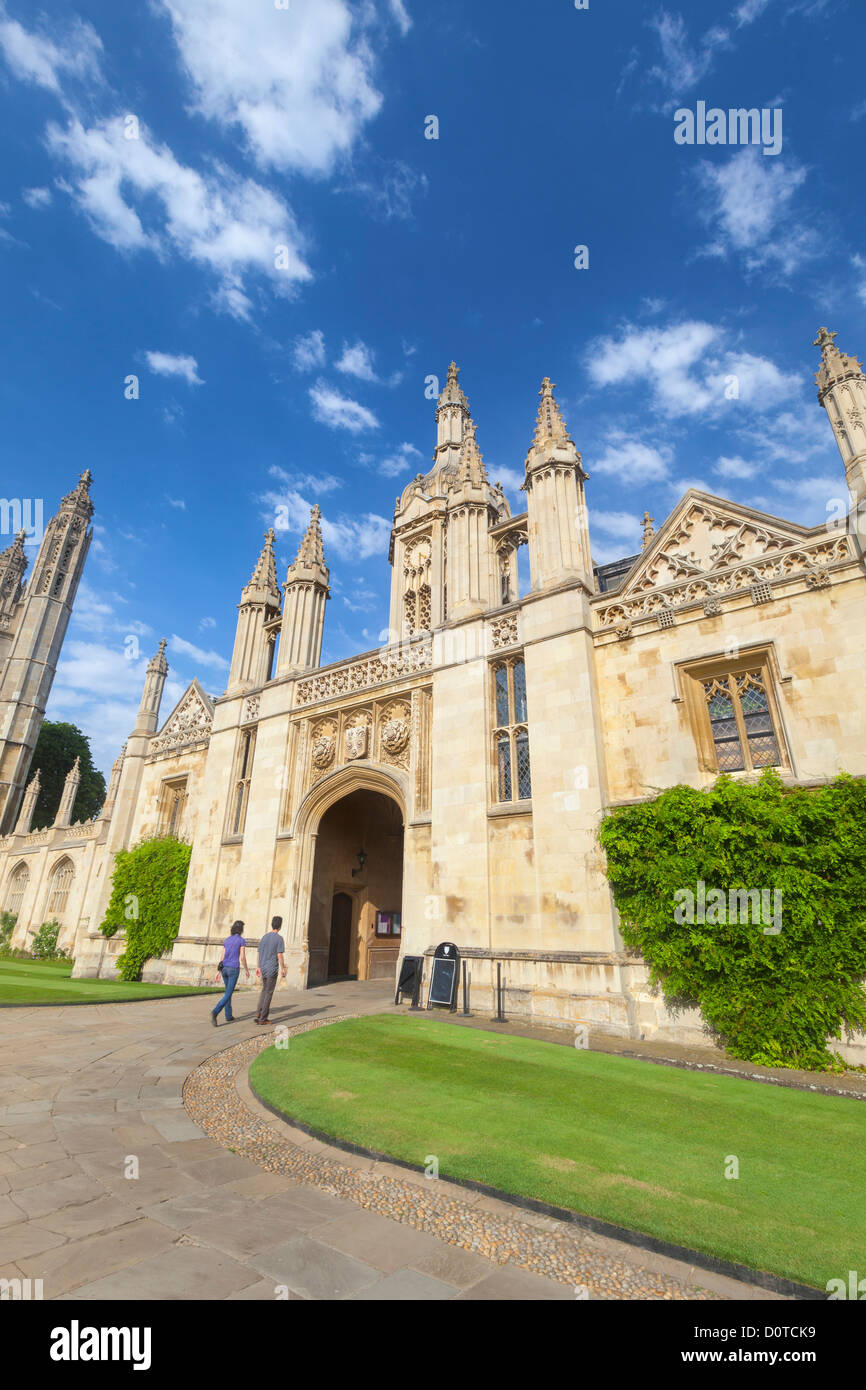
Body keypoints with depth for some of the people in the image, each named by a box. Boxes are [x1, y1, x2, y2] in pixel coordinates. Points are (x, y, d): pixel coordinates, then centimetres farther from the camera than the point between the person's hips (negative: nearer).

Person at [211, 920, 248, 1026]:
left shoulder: (227, 940, 10)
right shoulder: (242, 940, -8)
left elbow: (222, 957, 7)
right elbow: (242, 958, -11)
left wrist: (218, 972, 6)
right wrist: (247, 970, 2)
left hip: (224, 969, 6)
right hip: (234, 970, -6)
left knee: (229, 992, 21)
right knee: (228, 995, -4)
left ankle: (228, 1017, 22)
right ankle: (215, 1012, -26)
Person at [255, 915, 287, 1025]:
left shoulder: (264, 937, 8)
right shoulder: (279, 939, -11)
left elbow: (259, 953, 11)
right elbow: (280, 955, -15)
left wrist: (258, 967, 19)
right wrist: (283, 969, -9)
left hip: (263, 969, 6)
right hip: (272, 969, -6)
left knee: (264, 990, 21)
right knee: (269, 992, 2)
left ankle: (258, 1013, 10)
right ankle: (263, 1018, 6)